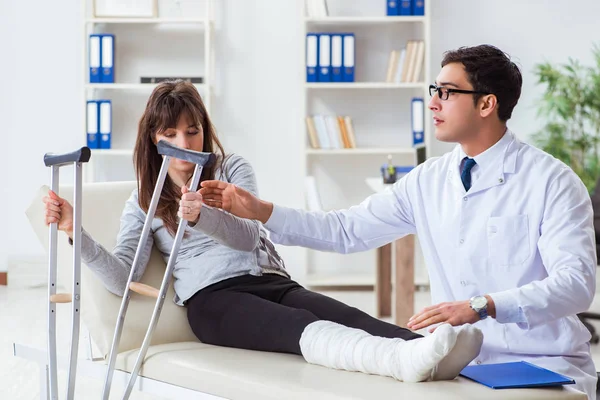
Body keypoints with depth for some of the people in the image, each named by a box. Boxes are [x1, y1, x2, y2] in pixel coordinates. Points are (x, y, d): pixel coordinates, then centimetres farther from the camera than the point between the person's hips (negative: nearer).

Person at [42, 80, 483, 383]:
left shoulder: (234, 169, 17)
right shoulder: (143, 203, 17)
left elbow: (248, 235, 0)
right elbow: (122, 278, 4)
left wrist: (202, 216, -21)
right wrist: (76, 232, -11)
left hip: (270, 281, 3)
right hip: (212, 300, -3)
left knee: (344, 316, -31)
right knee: (302, 326, -36)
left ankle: (430, 354, -60)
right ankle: (405, 359, -66)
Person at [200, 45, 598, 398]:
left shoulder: (550, 181, -8)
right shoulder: (429, 180, 10)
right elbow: (346, 230, 14)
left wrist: (481, 306, -32)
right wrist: (261, 211, 4)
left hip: (542, 367, -4)